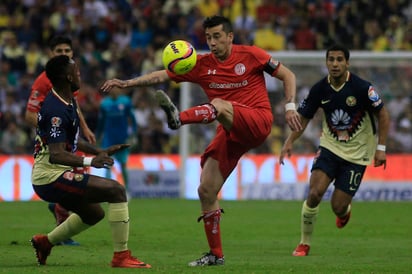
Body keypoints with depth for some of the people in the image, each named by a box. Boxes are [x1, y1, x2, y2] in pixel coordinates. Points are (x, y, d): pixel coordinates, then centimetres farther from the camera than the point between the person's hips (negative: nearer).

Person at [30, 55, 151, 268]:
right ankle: (121, 256, -14)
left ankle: (45, 242, 34)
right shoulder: (57, 110, -22)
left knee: (94, 213, 27)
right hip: (51, 177, -11)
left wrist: (100, 152, 24)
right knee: (116, 190, -16)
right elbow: (56, 155, -31)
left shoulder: (68, 102, 11)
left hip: (49, 178, 11)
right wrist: (90, 161, -43)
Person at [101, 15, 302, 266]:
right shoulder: (202, 65, 8)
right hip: (230, 134, 5)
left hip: (258, 122, -5)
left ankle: (178, 118, -62)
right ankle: (216, 254, 7)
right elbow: (162, 75, 4)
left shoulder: (251, 55, -2)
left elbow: (287, 75, 4)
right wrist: (127, 83, -7)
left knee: (219, 105, -34)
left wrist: (290, 106, -9)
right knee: (206, 191, -3)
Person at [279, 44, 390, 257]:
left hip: (357, 154, -2)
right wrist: (289, 141, -12)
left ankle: (345, 210, 35)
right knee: (314, 193, -18)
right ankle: (304, 243, 0)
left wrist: (380, 148, -10)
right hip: (330, 147, 2)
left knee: (338, 207, -5)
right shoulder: (319, 89, -8)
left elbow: (382, 114, -7)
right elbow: (303, 117, 3)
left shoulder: (362, 88, -18)